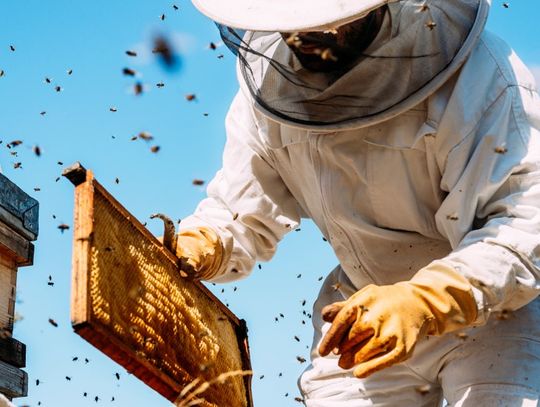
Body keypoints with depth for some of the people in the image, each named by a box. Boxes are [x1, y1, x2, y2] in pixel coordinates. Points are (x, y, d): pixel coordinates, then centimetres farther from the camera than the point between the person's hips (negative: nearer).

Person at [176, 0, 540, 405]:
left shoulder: (469, 70, -25)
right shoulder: (269, 74, -7)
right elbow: (244, 213, 2)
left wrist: (425, 301, -44)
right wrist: (194, 247, -20)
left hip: (496, 311, -4)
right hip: (364, 313, 5)